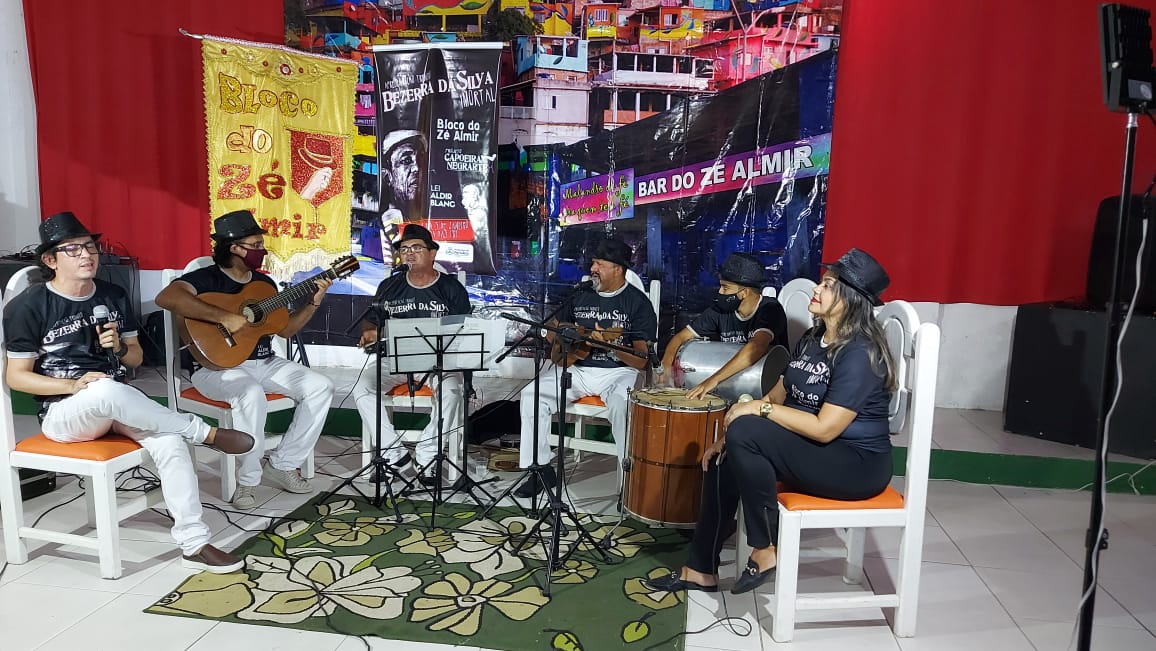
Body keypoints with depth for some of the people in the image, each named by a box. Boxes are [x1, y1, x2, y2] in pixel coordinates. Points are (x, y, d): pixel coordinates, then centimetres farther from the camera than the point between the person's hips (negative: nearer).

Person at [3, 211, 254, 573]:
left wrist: (119, 347, -10)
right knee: (106, 391, -40)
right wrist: (74, 385, -19)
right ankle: (207, 432, -24)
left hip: (119, 403, 4)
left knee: (170, 440, -26)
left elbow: (136, 357, 13)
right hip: (63, 411, -4)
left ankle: (194, 545, -22)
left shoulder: (114, 296, 7)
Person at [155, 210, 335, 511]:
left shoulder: (264, 282, 12)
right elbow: (166, 297, -32)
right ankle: (248, 478, -18)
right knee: (251, 395, -39)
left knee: (321, 386, -9)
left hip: (264, 363, 7)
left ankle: (283, 464, -1)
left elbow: (284, 329, 17)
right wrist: (225, 317, -35)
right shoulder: (206, 278, -10)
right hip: (217, 366, -7)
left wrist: (314, 302, 3)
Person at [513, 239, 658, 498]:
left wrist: (612, 346, -28)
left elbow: (641, 361, -11)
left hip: (618, 371, -5)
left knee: (622, 403, -38)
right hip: (577, 367, 5)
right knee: (531, 394, -17)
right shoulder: (582, 296, 10)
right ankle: (540, 469, -6)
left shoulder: (638, 303, -6)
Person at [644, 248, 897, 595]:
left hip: (857, 465, -9)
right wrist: (729, 435, -1)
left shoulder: (859, 354, -21)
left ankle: (765, 551, -11)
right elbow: (778, 396, 11)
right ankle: (702, 571, 10)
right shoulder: (811, 339, 8)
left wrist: (759, 409, -21)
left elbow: (824, 428, -27)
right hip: (812, 450, 9)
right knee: (724, 462, -2)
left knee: (745, 432, -26)